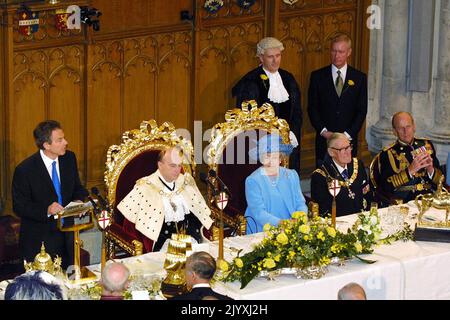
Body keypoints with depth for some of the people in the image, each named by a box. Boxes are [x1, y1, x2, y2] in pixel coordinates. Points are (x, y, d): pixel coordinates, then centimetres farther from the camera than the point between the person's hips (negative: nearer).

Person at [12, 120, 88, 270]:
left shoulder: (69, 158, 0)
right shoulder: (24, 170, -16)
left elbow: (77, 188, 14)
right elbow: (19, 207, -13)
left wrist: (79, 200, -10)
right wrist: (46, 210, -28)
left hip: (66, 235, 5)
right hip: (39, 241, -5)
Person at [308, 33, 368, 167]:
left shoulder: (360, 78, 6)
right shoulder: (317, 76, 6)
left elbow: (362, 110, 3)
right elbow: (312, 108, 4)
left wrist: (348, 134, -8)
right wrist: (323, 131, -8)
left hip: (349, 140, 0)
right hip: (324, 140, 0)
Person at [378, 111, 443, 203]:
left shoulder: (426, 145, 18)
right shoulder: (388, 153, 6)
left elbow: (441, 179, 16)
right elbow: (386, 186, -7)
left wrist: (430, 169, -6)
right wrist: (410, 170, -16)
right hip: (405, 201, -4)